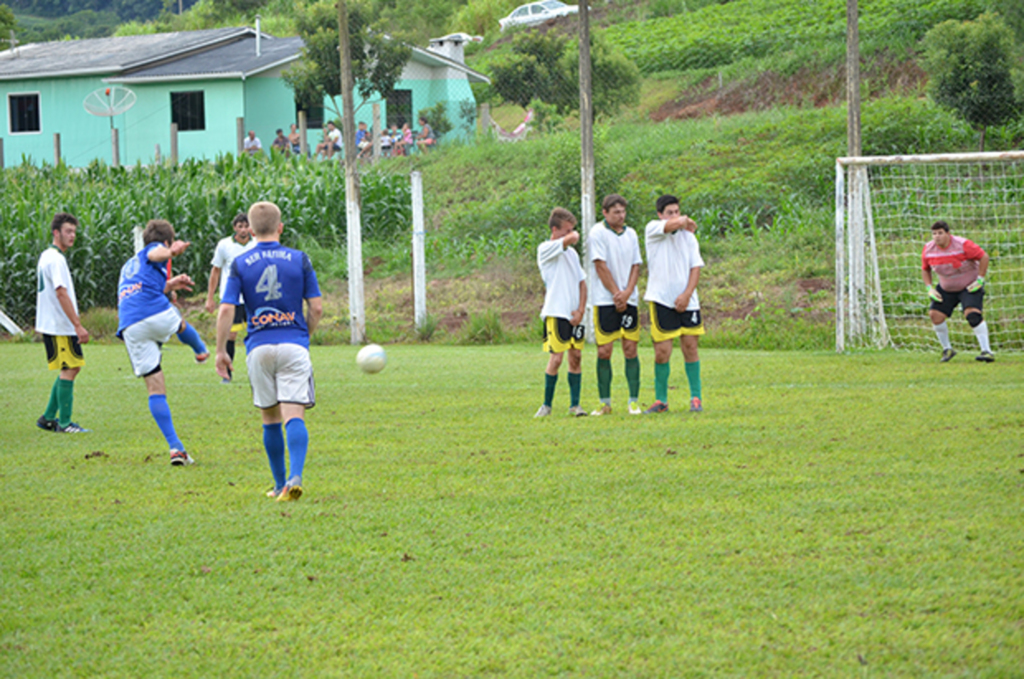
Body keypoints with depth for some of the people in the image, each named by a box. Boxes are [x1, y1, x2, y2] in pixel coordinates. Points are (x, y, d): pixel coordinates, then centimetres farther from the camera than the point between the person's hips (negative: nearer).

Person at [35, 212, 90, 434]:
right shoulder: (55, 259, -16)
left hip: (50, 324, 10)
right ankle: (64, 423, -3)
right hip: (60, 326, -10)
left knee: (71, 368, 15)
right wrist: (78, 325, -24)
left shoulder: (47, 256, 16)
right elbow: (61, 293, -23)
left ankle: (48, 418, 17)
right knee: (69, 370, -6)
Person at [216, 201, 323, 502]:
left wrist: (220, 350, 2)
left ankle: (280, 484, 19)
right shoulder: (299, 259, 2)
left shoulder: (240, 264, 2)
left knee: (270, 419, 13)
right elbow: (317, 307, 1)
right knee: (294, 416, -8)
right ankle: (295, 477, -28)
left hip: (259, 347, 1)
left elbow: (226, 310, -5)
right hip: (293, 344, -1)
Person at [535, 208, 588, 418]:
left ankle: (574, 404, 12)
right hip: (556, 312, -7)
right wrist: (574, 234, 3)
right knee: (556, 358, -8)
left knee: (576, 357, 6)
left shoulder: (571, 253, 16)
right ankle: (547, 405, 2)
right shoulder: (546, 249, -7)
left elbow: (581, 282, 14)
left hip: (575, 314, 7)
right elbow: (571, 239, -22)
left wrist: (581, 310, 1)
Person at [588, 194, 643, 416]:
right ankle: (605, 403, 3)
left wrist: (627, 293, -7)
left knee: (630, 349, 0)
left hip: (629, 300, 4)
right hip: (605, 300, -4)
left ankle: (634, 401, 5)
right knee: (604, 351, -4)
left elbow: (636, 266, 8)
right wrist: (616, 294, -9)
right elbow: (601, 266, -9)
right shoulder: (598, 233, -5)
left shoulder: (630, 234, 10)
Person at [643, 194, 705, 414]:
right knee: (662, 352, -5)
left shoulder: (689, 237, 10)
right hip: (661, 299, -3)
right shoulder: (652, 229, 0)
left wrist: (687, 294, -8)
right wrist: (687, 221, 5)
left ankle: (695, 398, 9)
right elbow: (675, 224, -18)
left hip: (687, 301, 3)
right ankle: (661, 400, 6)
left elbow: (696, 268, 5)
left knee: (690, 347, 2)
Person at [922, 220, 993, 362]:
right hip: (946, 289, 5)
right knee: (935, 315, -9)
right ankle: (947, 349, 12)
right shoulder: (928, 249, -9)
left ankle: (987, 351, -23)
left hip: (969, 286, -5)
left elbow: (984, 256, -16)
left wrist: (980, 280, -18)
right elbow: (925, 269, 9)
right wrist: (930, 288, -3)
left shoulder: (962, 245, -24)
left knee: (972, 314, -25)